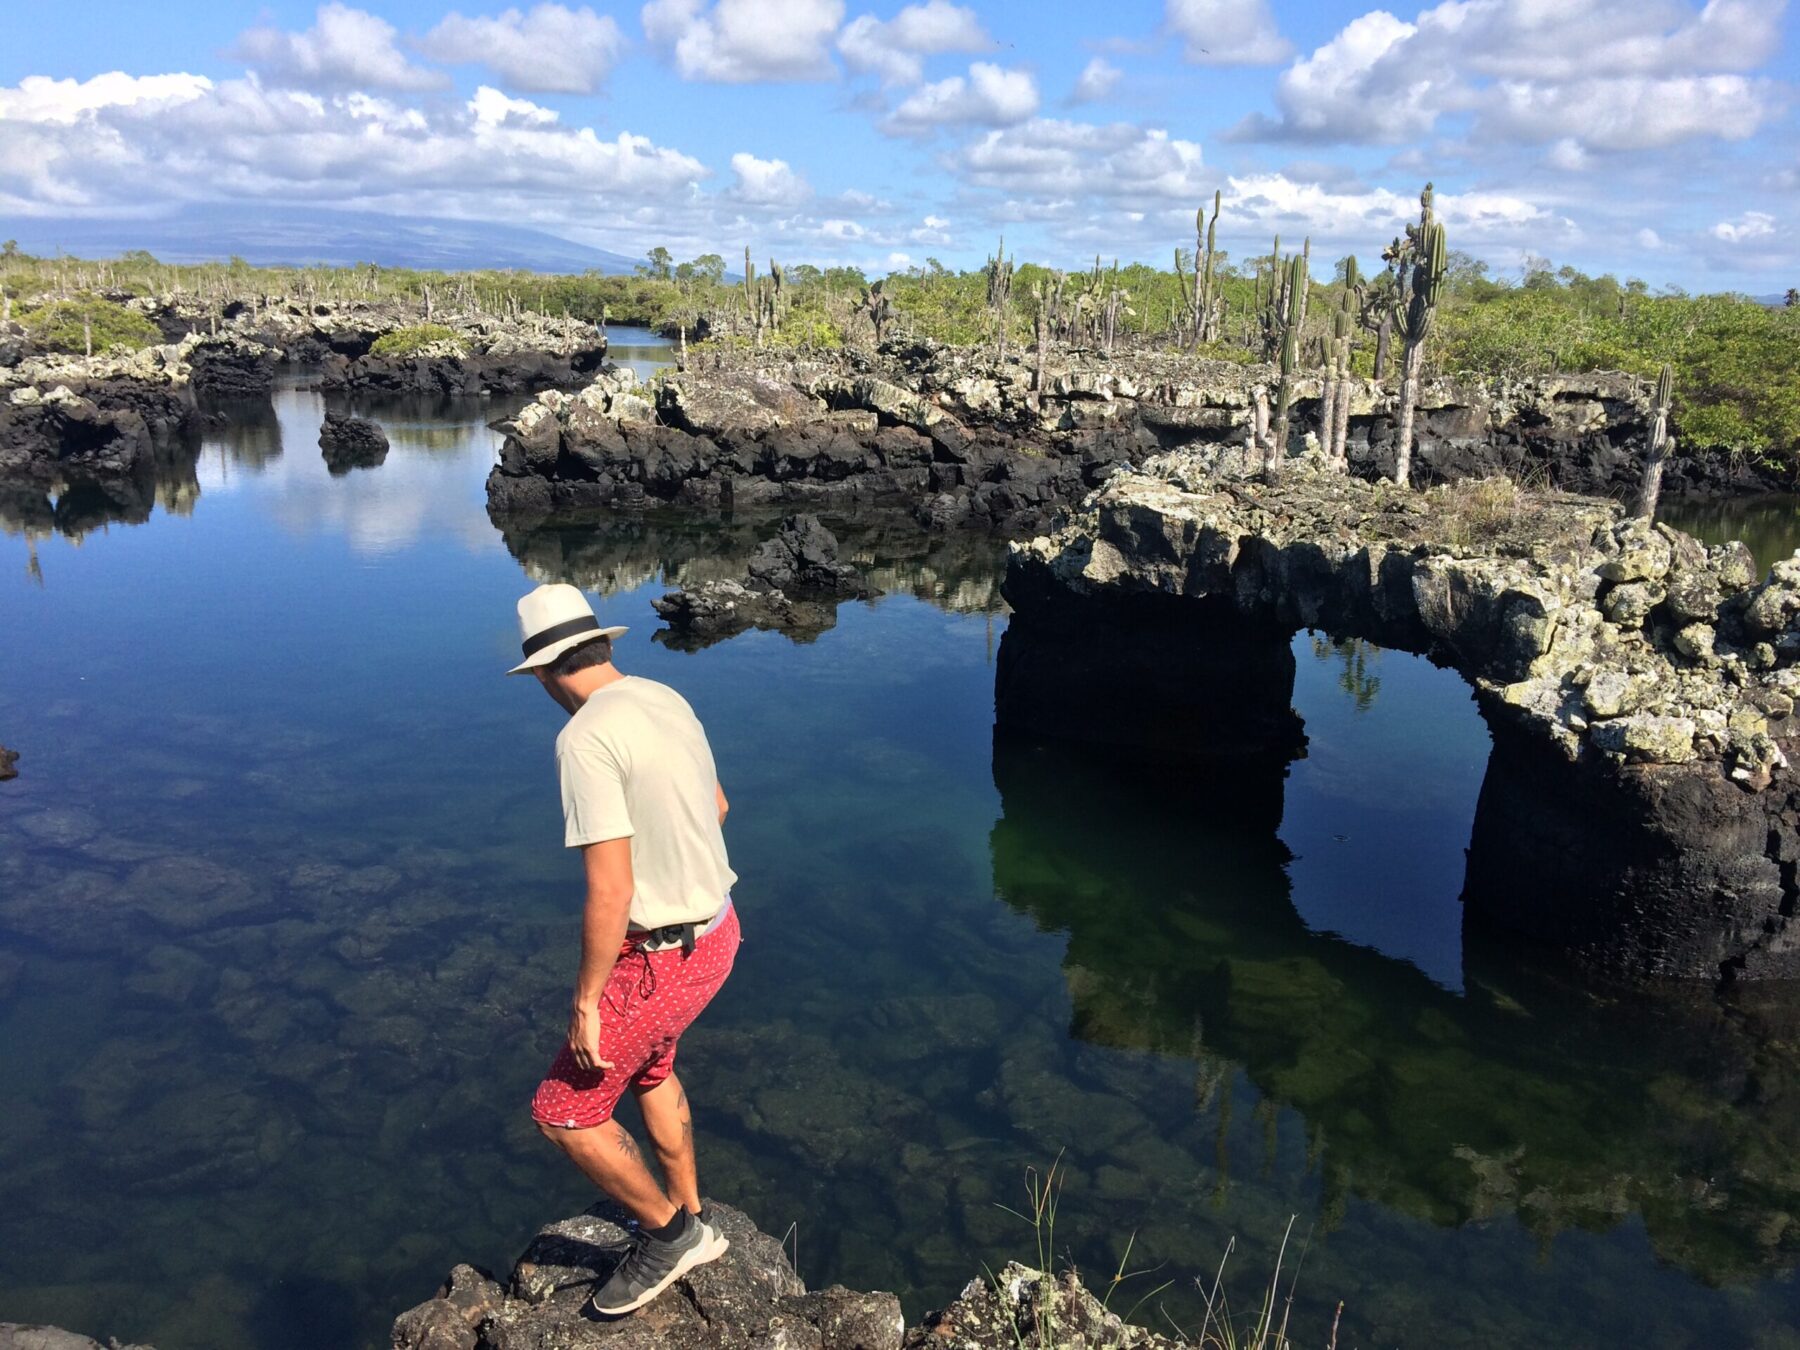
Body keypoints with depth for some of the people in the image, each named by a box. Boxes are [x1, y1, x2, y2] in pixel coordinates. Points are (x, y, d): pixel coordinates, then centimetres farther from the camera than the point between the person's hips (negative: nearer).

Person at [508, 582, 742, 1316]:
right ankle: (687, 1222, 46)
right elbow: (715, 804, 19)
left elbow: (609, 892, -28)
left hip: (660, 958, -9)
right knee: (649, 1068, 32)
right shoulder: (666, 700, 2)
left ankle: (669, 1232, 26)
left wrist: (585, 1002, -16)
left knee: (564, 1112, 10)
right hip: (712, 930, 9)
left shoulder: (585, 738, -25)